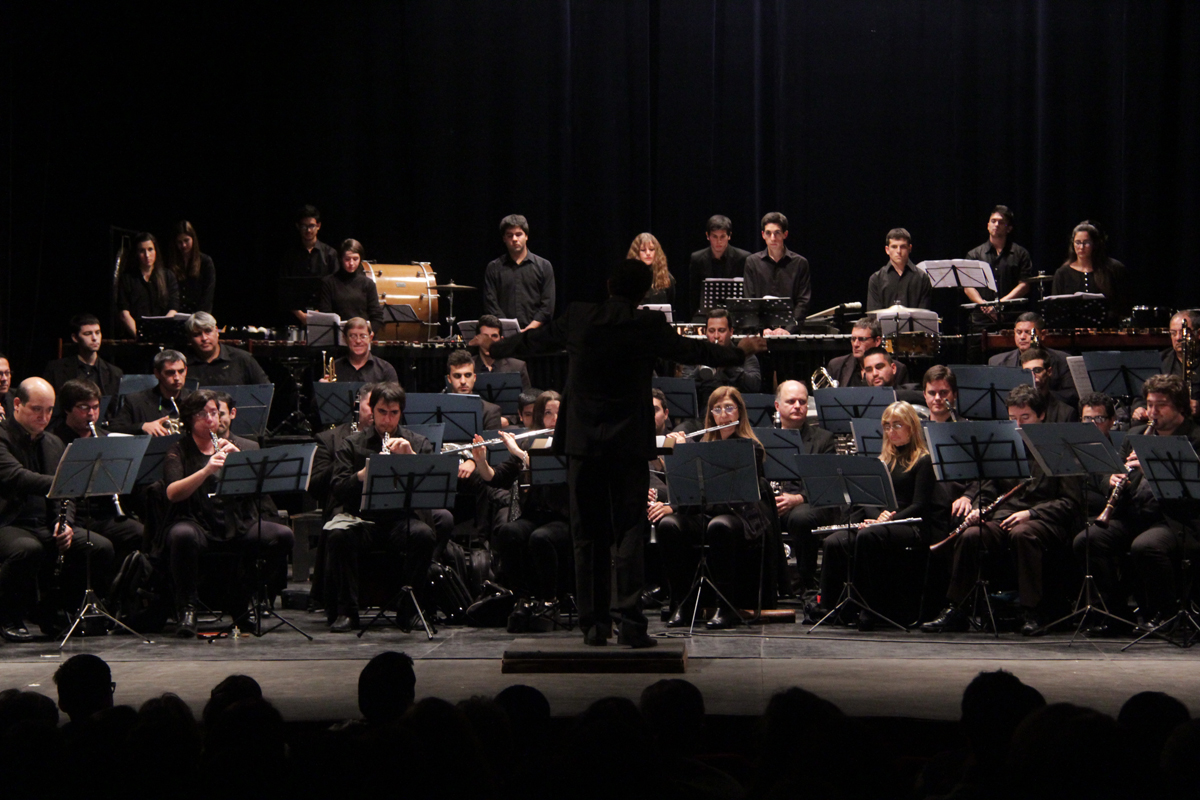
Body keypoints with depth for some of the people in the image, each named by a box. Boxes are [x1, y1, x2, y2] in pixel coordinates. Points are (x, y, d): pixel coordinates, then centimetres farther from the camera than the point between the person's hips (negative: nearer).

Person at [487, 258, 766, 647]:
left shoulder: (578, 318, 0)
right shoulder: (650, 326, -5)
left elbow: (534, 341, 16)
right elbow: (692, 351, 10)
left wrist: (496, 348, 37)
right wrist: (738, 351, 27)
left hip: (582, 443, 2)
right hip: (629, 443, -2)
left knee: (588, 536, 7)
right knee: (629, 534, 1)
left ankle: (594, 622, 7)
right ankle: (631, 621, -8)